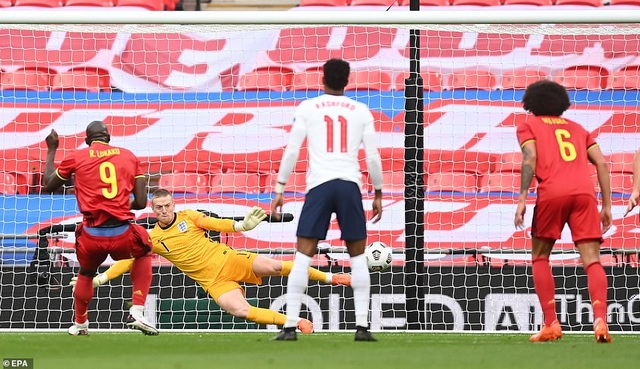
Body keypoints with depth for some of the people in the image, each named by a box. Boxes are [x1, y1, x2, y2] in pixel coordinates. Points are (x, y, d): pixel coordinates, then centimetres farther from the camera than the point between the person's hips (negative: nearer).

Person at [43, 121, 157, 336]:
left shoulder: (76, 158, 5)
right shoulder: (129, 157, 9)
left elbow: (49, 185, 20)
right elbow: (141, 203, 6)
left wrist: (51, 150, 31)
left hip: (92, 235, 0)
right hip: (122, 233, 0)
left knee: (86, 274, 32)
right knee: (143, 253, 32)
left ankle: (80, 324, 44)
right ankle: (137, 314, 19)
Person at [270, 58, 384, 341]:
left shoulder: (307, 108, 6)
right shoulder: (361, 111, 10)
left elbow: (291, 151, 2)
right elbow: (373, 157, 9)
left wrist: (280, 189, 6)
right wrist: (378, 194, 19)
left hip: (319, 185, -1)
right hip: (350, 184, 1)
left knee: (303, 255, -1)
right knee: (358, 257, 10)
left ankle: (290, 326, -9)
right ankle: (362, 326, 1)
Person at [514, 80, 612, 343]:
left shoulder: (529, 126, 19)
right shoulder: (577, 128, 29)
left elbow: (530, 158, 0)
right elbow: (602, 163, 18)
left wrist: (522, 199, -5)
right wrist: (607, 205, 18)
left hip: (552, 193, -2)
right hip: (585, 193, 2)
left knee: (540, 257, 15)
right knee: (592, 260, -4)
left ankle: (550, 324, 5)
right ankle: (600, 319, -26)